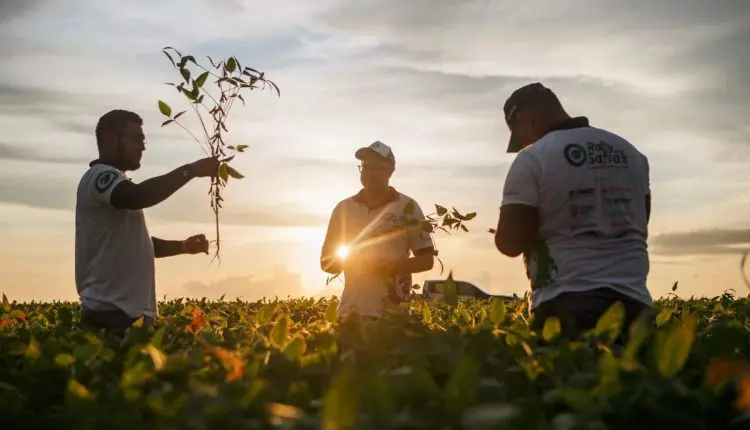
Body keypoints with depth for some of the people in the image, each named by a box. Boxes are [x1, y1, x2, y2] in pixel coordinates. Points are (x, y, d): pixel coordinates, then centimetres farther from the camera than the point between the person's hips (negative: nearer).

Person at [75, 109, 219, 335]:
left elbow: (138, 244, 29)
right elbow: (138, 197, -30)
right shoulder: (100, 176, -8)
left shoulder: (111, 181, 23)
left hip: (128, 311, 10)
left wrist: (183, 246, 17)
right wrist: (190, 170, -24)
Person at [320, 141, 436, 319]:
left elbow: (427, 260, 2)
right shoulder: (343, 208, 9)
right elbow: (327, 261, 14)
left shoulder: (407, 207, 2)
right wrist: (343, 260, -9)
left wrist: (388, 266, -12)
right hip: (351, 311, 2)